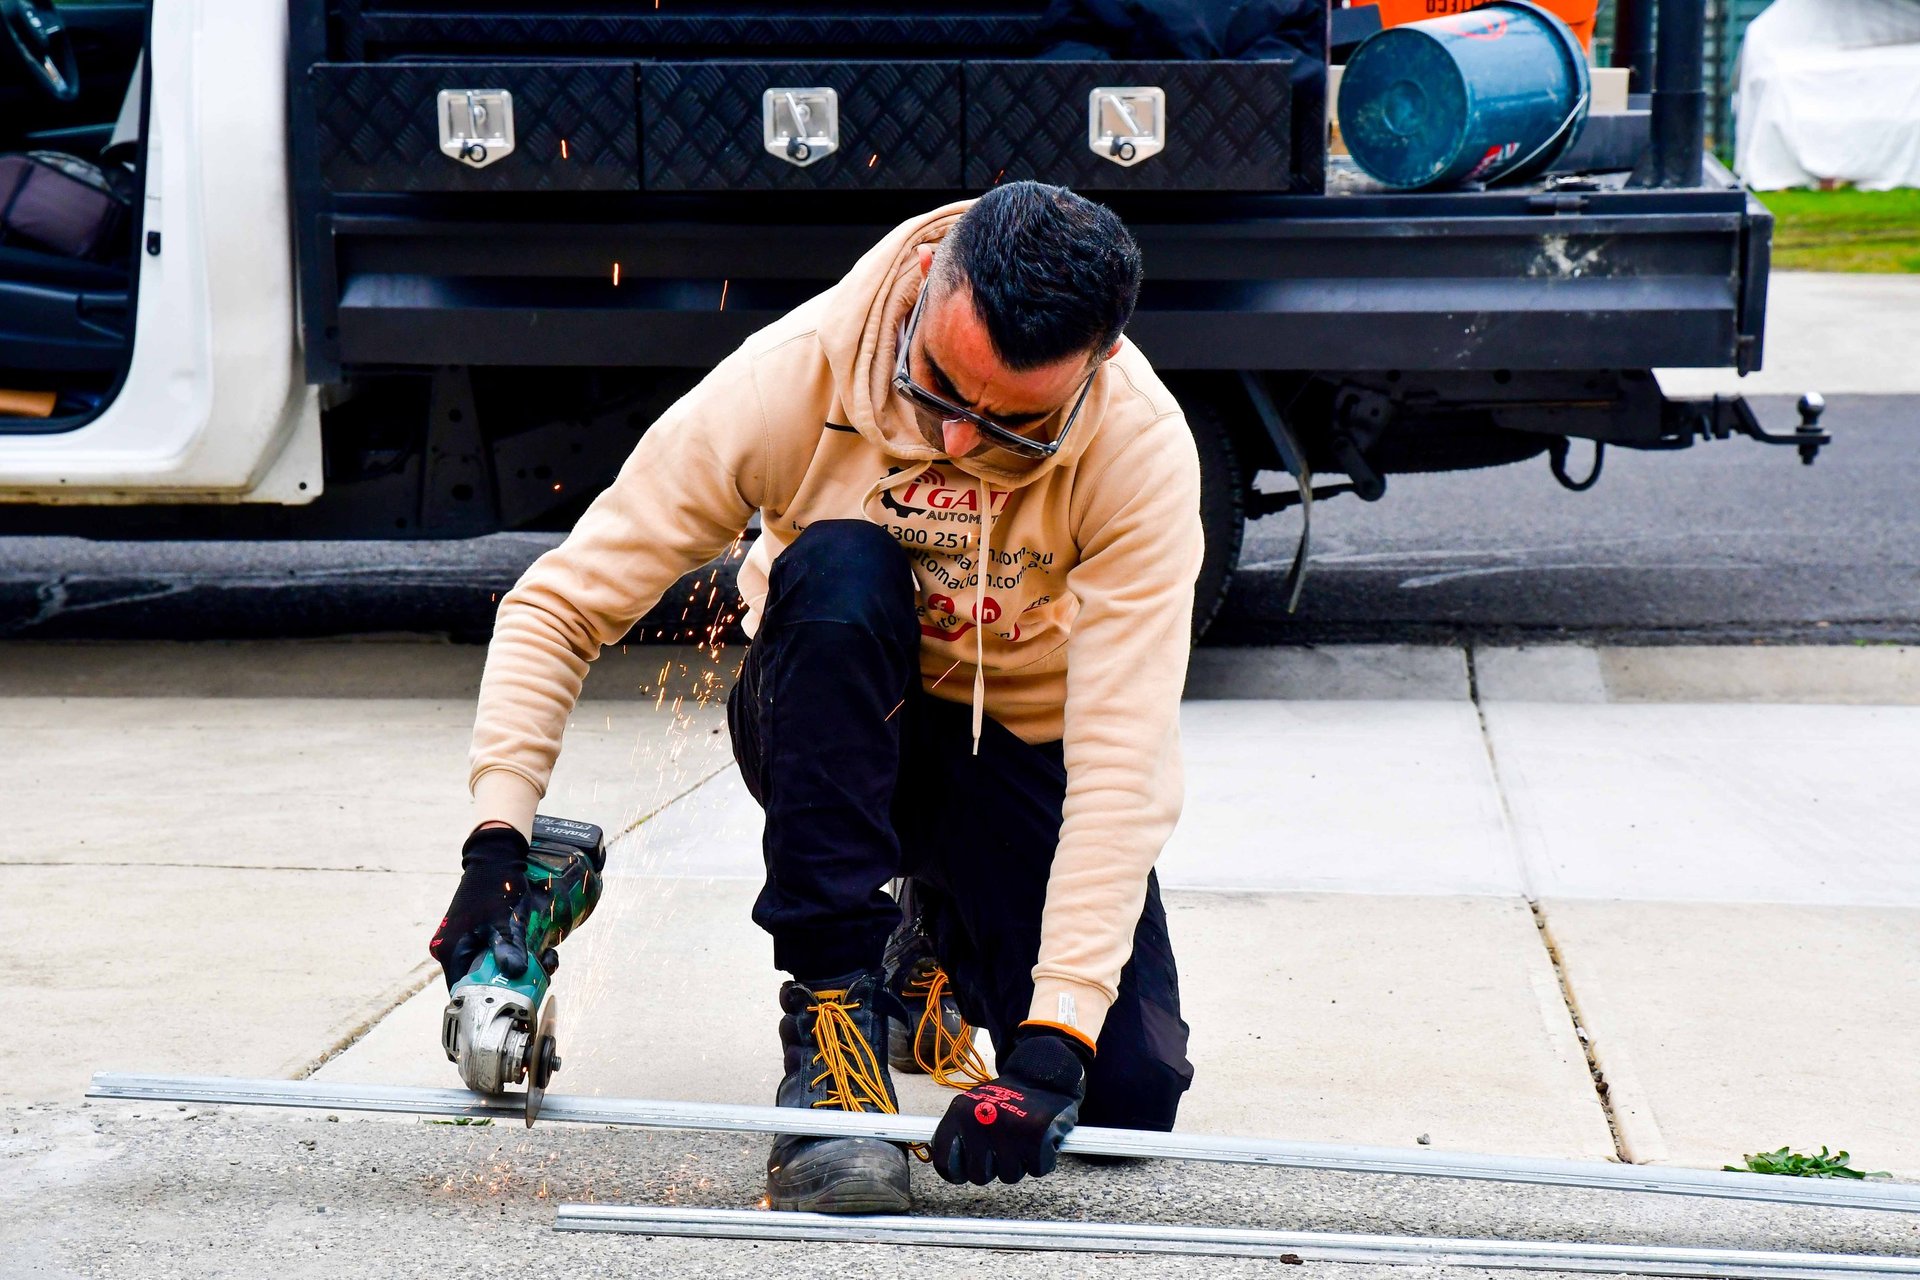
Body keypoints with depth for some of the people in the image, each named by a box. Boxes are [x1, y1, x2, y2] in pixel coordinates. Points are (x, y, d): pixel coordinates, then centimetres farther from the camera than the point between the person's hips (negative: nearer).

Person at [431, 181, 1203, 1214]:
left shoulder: (1141, 447, -28)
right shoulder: (795, 376, -27)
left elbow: (1123, 762, -33)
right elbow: (559, 604, -22)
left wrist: (1053, 1045, -41)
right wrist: (498, 842, -35)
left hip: (1027, 750, 0)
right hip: (834, 730, 0)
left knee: (1127, 1093, -19)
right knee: (839, 569, -35)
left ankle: (948, 945, 16)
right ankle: (832, 1011, -28)